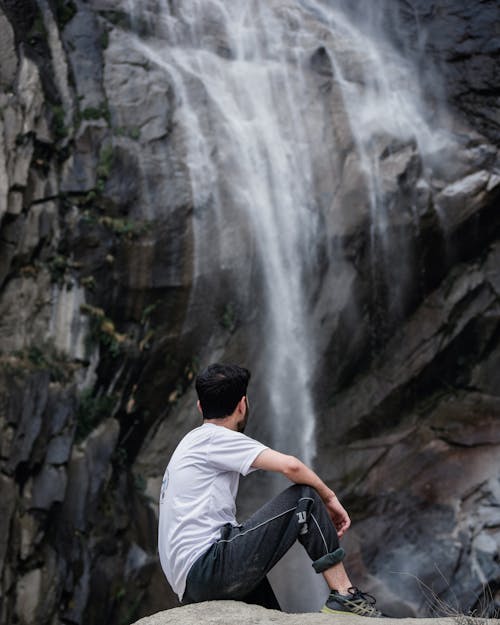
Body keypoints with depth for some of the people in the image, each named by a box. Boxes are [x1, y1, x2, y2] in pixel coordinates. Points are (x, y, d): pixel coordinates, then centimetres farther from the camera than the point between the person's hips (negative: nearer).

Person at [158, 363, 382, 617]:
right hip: (209, 569, -10)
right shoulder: (216, 438, -4)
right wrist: (329, 497, 1)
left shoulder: (192, 442, 25)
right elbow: (290, 465, -17)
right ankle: (344, 594, -4)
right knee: (304, 497, -4)